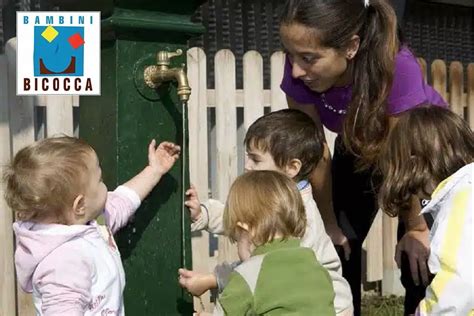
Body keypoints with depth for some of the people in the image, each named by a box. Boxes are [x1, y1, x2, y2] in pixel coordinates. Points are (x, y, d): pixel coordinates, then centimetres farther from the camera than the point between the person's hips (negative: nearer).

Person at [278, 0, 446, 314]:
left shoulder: (396, 66, -41)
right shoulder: (300, 71, -31)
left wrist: (417, 229, -17)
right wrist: (329, 223, -10)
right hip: (358, 147, 3)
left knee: (418, 256, -12)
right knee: (339, 246, -1)